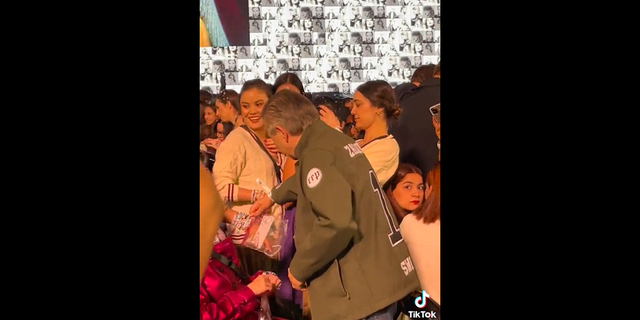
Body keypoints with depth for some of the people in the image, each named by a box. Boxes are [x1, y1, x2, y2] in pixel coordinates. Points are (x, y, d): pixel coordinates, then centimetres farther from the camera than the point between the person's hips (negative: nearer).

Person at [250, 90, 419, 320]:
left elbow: (337, 223, -31)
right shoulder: (335, 140, 13)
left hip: (362, 290, -10)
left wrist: (298, 268, -17)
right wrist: (273, 196, 53)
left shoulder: (317, 154, -17)